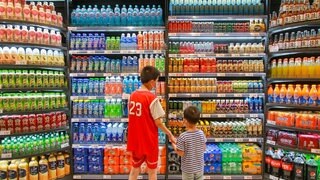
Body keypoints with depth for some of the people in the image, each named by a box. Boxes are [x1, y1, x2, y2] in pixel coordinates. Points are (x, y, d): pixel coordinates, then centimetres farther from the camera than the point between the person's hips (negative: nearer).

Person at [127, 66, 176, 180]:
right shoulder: (152, 98, -19)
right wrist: (170, 135, -4)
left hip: (135, 140, 6)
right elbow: (158, 122, -17)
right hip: (149, 140, -6)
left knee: (135, 169, 21)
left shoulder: (132, 95, 1)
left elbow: (133, 117, 6)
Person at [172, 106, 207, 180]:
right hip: (199, 167, 3)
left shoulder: (183, 136, -25)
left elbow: (181, 153, -17)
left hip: (187, 169, -3)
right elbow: (204, 149, 0)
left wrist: (173, 145, -2)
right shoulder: (201, 133, -12)